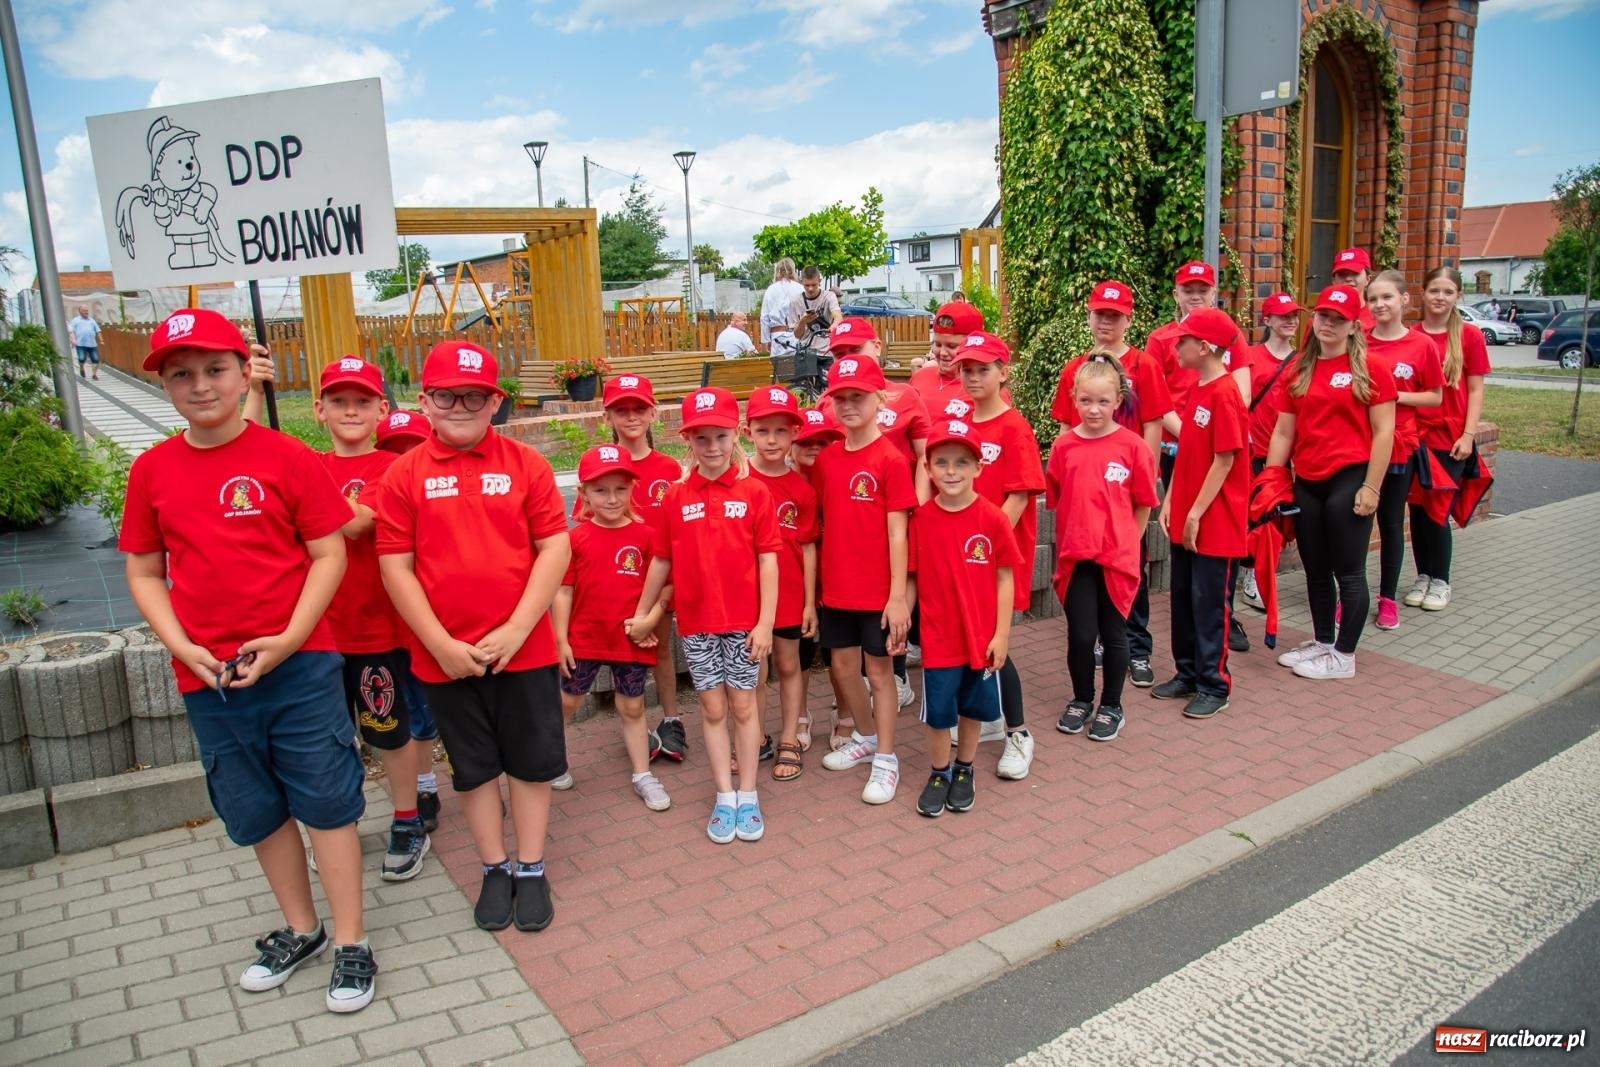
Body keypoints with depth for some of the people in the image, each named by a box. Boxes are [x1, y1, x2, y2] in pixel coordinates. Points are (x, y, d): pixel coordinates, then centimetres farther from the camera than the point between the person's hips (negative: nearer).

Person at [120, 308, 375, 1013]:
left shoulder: (285, 457, -7)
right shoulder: (152, 470, 3)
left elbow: (329, 555, -6)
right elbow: (144, 572, 8)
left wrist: (288, 641, -15)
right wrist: (182, 646, -6)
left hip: (299, 665, -4)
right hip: (208, 677, 4)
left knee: (327, 803, 4)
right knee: (257, 813, 17)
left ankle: (350, 943, 19)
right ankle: (300, 929, 36)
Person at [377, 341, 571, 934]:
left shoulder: (525, 464, -3)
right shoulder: (405, 475, -2)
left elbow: (555, 549, -5)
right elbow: (395, 568, -3)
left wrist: (516, 629, -12)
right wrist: (442, 645, -10)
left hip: (524, 648, 0)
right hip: (444, 655, 1)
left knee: (532, 762, 11)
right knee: (473, 767, 15)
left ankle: (530, 869, 29)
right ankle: (495, 870, 32)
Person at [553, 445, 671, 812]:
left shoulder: (645, 535, -6)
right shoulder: (576, 538, -6)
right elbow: (563, 591, -4)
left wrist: (651, 617, -18)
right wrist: (561, 640, -5)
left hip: (631, 640, 0)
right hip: (584, 639, 0)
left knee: (632, 707, 13)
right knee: (566, 703, 14)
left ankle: (642, 775, 24)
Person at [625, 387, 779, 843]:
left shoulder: (754, 492, -5)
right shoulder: (675, 498, 1)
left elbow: (767, 558, -6)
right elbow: (662, 560, 9)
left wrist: (766, 621, -10)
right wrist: (642, 613, 14)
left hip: (744, 620, -2)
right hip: (696, 622, 2)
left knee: (743, 706, 8)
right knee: (712, 709, 9)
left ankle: (747, 795, 21)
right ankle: (724, 796, 21)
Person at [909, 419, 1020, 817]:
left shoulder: (992, 518, -10)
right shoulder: (921, 519, -6)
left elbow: (1004, 578, -5)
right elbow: (911, 576, 1)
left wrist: (1001, 634, -6)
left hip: (982, 637, 0)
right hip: (939, 637, 0)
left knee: (974, 709, 15)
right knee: (938, 712, 9)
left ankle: (964, 772, 36)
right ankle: (938, 775, 30)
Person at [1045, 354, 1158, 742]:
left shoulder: (1132, 445, -6)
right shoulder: (1064, 446, 0)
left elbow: (1143, 504, 1)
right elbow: (1056, 500, 7)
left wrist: (1127, 543, -2)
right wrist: (1072, 539, 1)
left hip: (1118, 557, -1)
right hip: (1076, 556, 1)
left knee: (1114, 633, 10)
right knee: (1080, 634, 8)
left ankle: (1111, 707, 26)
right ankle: (1081, 700, 29)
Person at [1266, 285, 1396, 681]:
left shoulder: (1370, 369, -5)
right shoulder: (1299, 370, 9)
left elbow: (1383, 432, -7)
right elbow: (1283, 432, 10)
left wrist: (1371, 487, -12)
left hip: (1348, 479, -5)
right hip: (1306, 483, 5)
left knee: (1348, 571, 3)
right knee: (1315, 570, 15)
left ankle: (1344, 656, 14)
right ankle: (1322, 642, 30)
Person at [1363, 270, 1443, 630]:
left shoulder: (1421, 345, -3)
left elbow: (1435, 397, 2)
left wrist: (1398, 396, -13)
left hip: (1399, 446, -1)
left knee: (1391, 523, 9)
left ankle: (1388, 599, 20)